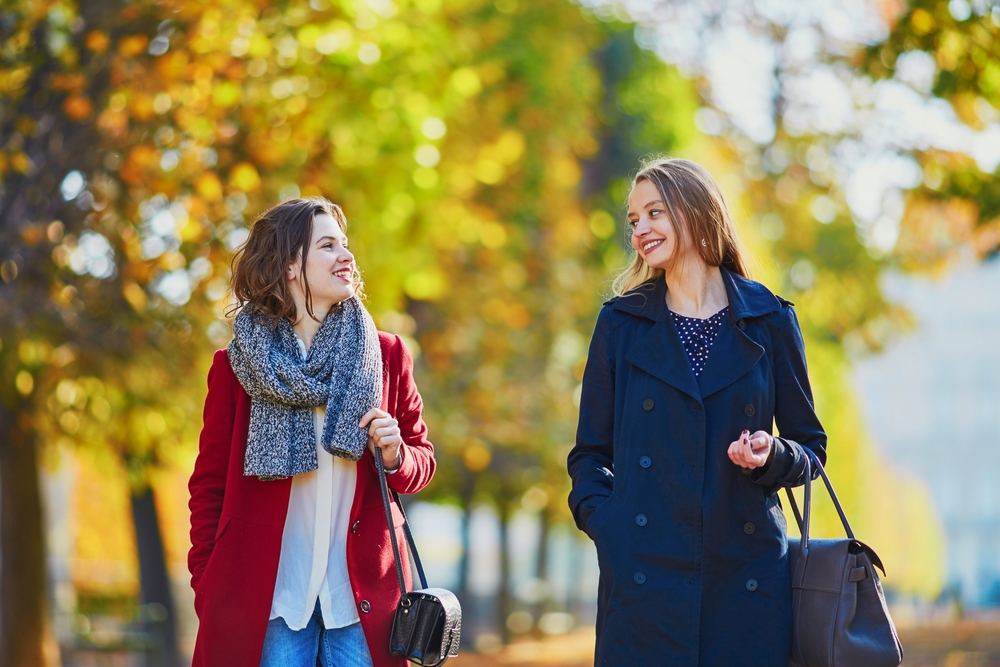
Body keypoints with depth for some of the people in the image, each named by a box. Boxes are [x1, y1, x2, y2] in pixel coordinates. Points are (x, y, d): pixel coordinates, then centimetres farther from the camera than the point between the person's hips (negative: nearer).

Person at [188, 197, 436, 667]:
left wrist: (395, 456, -7)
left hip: (362, 596, 2)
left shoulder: (385, 355, 7)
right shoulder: (236, 366, 3)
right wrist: (206, 589, 2)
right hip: (267, 600, -1)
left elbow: (422, 457, 16)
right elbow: (209, 483, 8)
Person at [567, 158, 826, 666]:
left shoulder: (768, 320, 7)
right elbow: (590, 454, 11)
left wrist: (772, 455, -9)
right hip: (644, 577, 0)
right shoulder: (622, 323, 8)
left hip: (747, 576, 0)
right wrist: (604, 523, -6)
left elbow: (809, 444, 13)